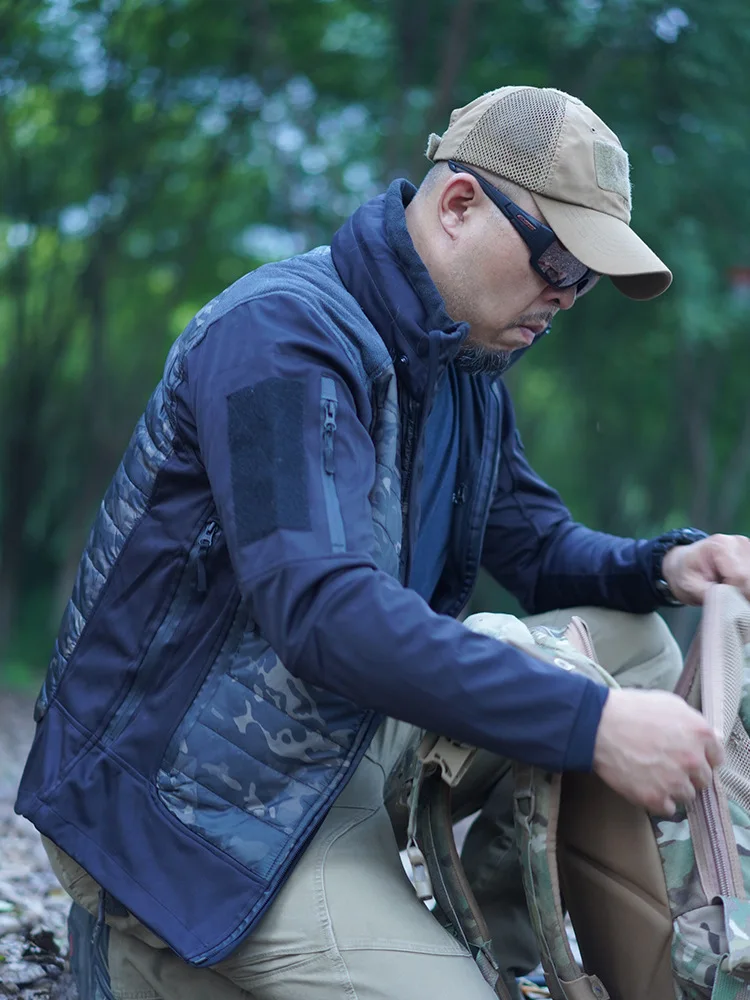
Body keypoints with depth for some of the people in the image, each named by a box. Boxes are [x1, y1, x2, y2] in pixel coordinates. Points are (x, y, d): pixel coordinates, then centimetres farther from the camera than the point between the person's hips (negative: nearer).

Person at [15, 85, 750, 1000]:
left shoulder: (464, 370, 8)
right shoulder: (284, 333, -22)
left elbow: (535, 545, 15)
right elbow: (322, 610, -34)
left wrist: (666, 565, -9)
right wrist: (591, 724, -35)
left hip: (347, 743, 9)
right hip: (197, 802, -9)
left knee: (632, 643, 1)